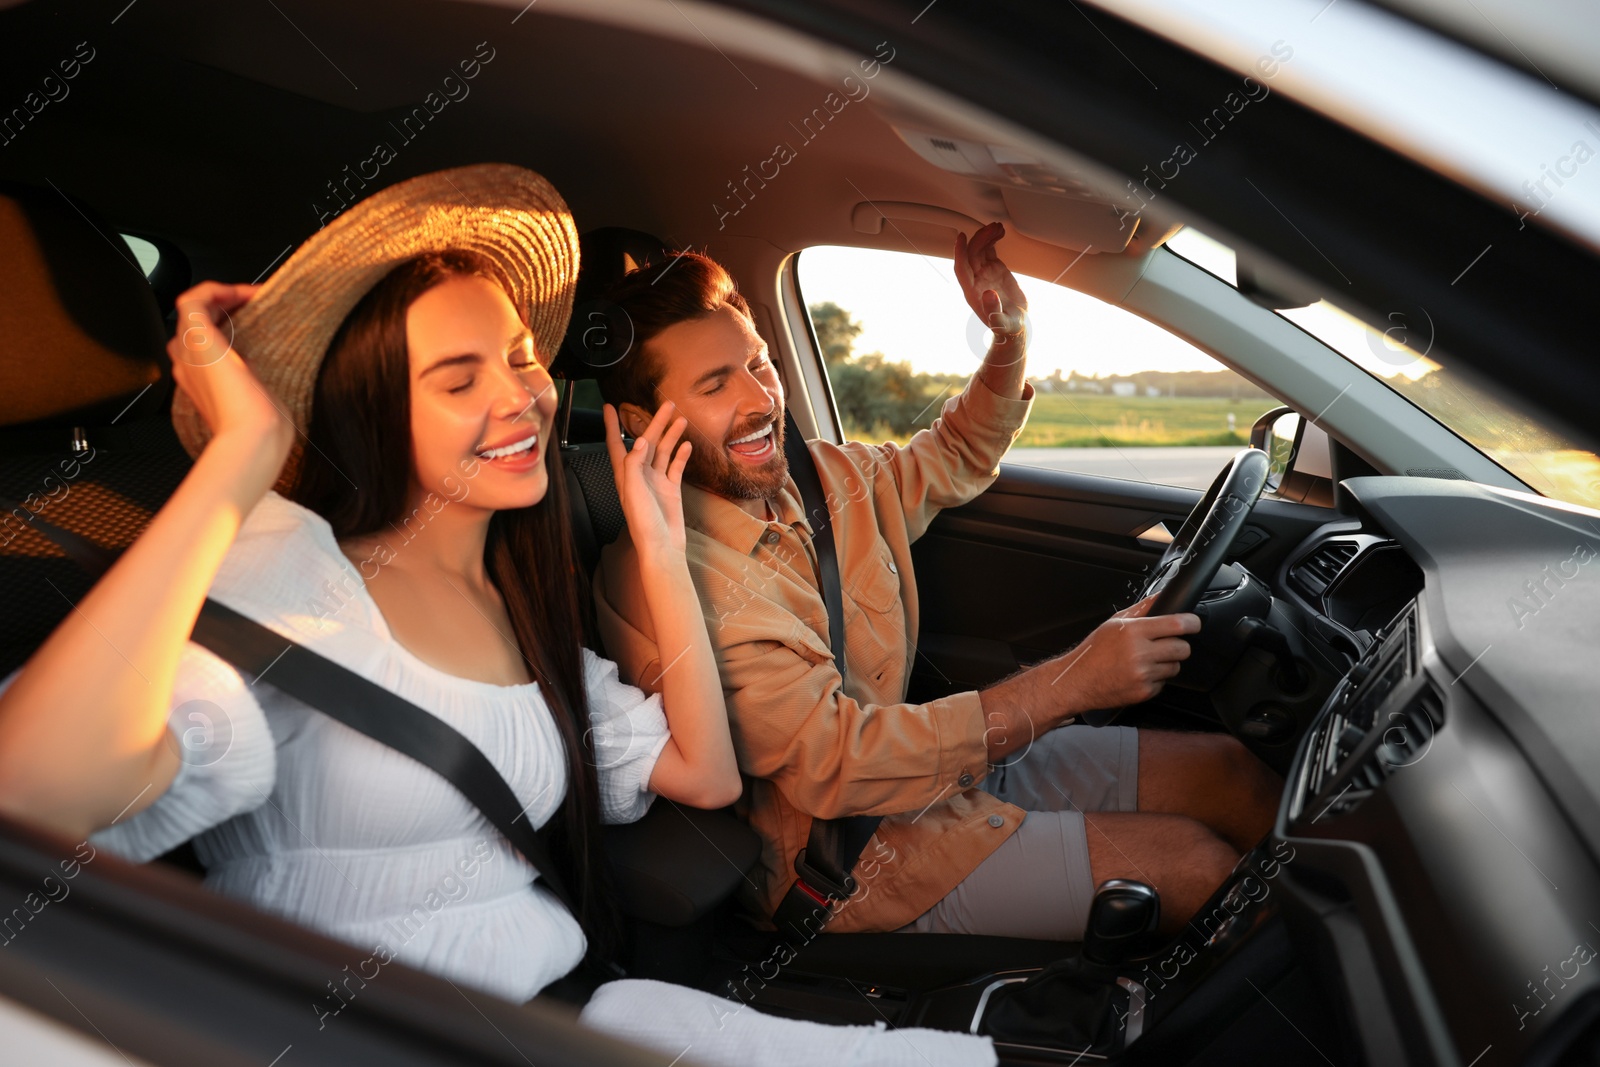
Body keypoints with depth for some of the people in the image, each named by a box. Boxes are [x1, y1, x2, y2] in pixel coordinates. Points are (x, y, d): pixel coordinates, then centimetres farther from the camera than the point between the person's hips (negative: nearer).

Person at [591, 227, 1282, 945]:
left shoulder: (827, 475, 1)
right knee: (1191, 864, -13)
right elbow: (832, 763, -27)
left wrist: (1011, 334, 1)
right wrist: (1073, 681, -29)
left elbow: (958, 458, 21)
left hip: (951, 754, 8)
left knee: (1229, 772, 2)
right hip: (848, 850, -7)